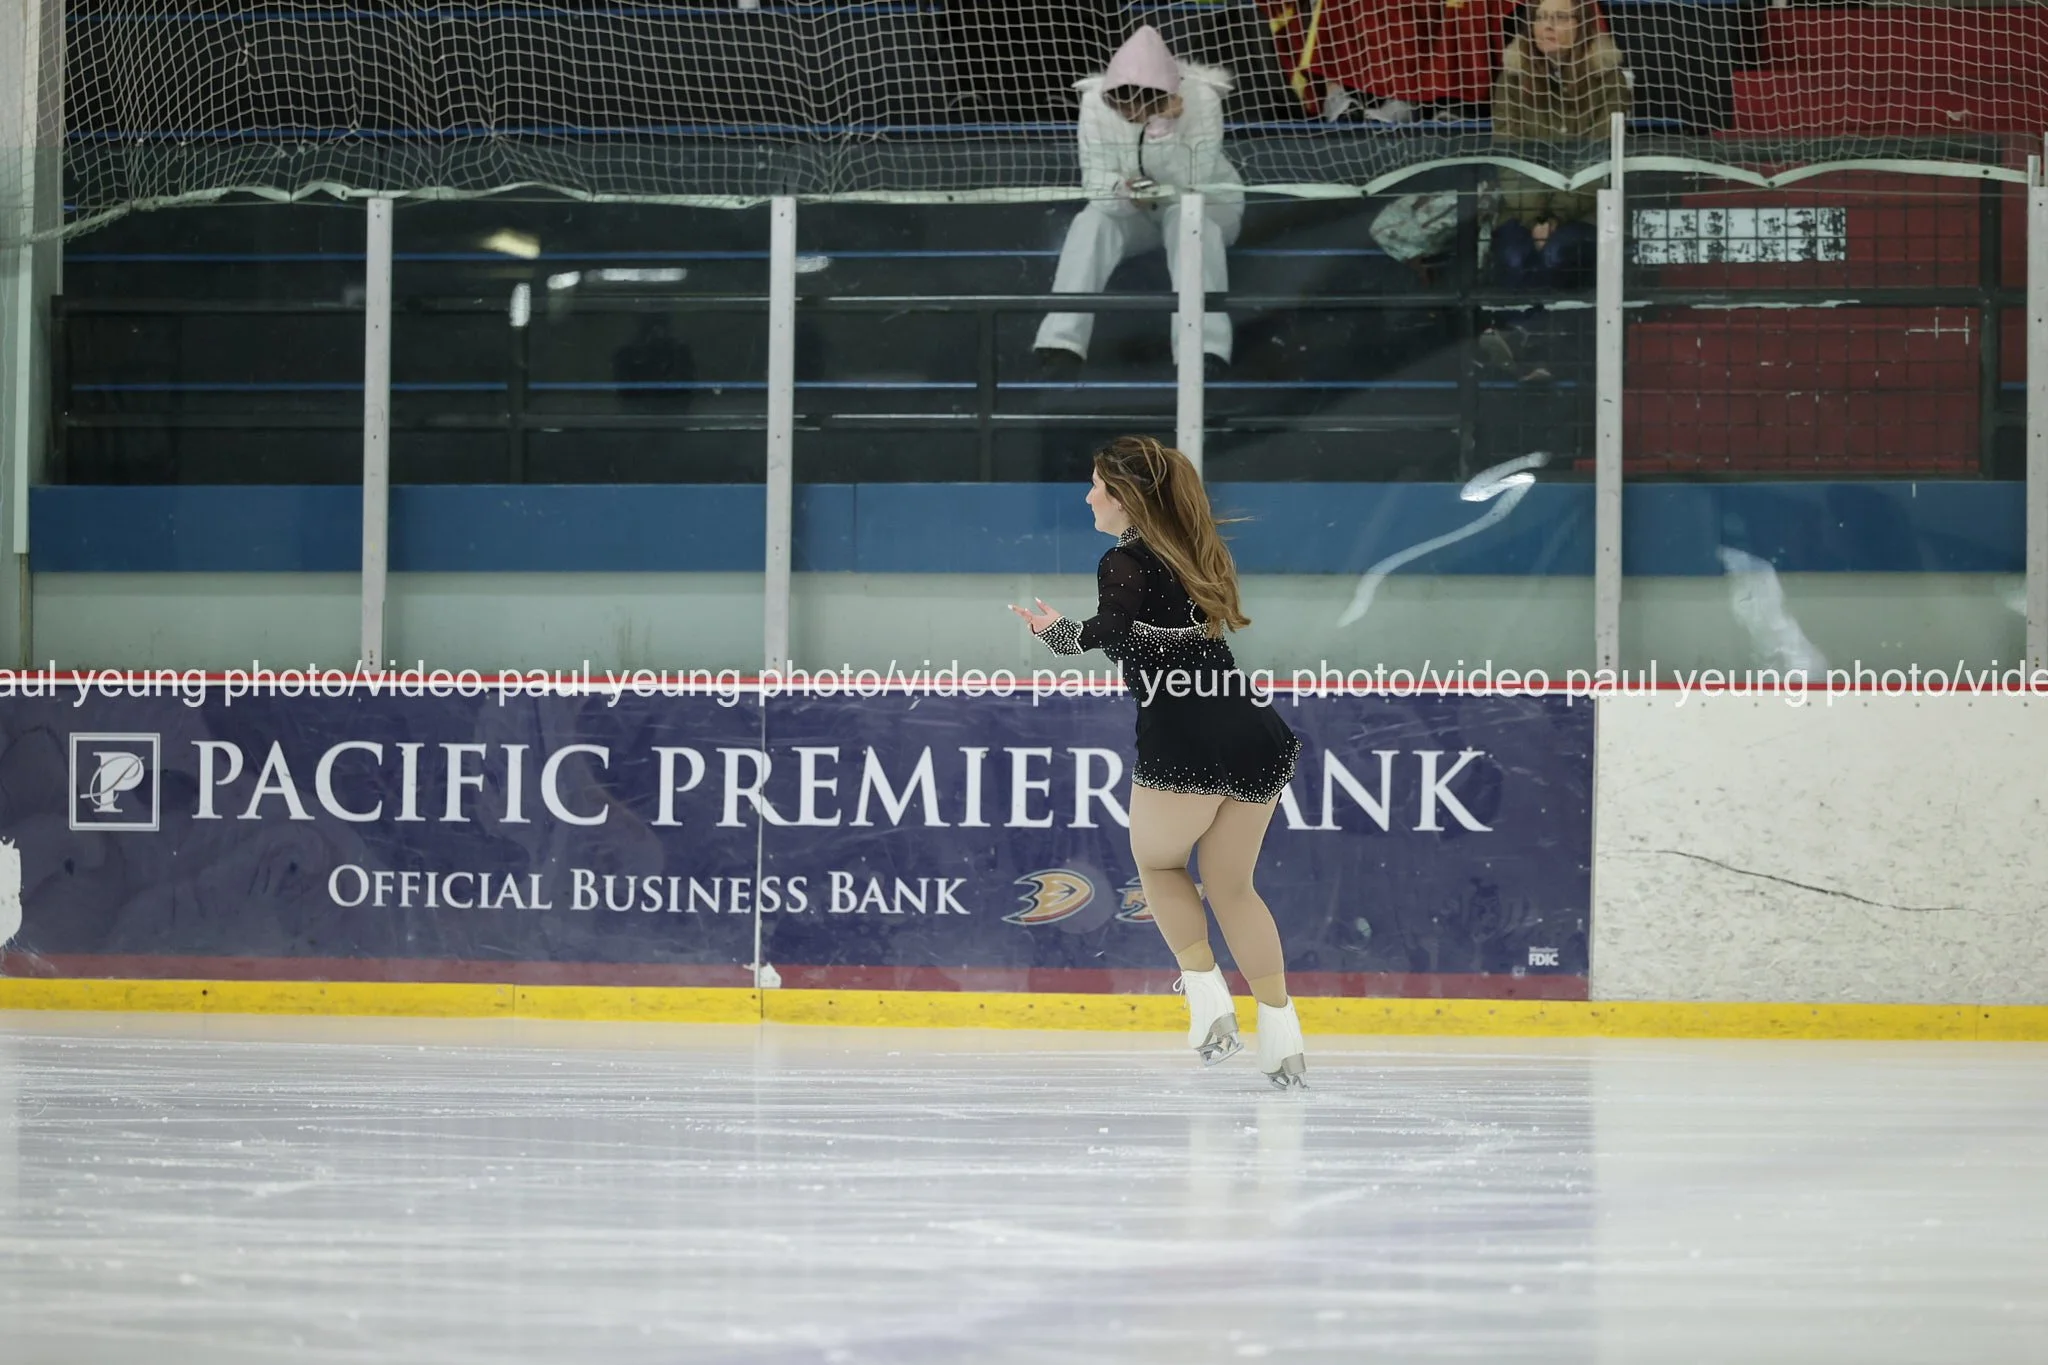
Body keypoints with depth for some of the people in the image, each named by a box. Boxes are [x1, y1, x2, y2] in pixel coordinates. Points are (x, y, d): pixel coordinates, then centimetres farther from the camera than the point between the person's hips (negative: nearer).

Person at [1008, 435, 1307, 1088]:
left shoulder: (1125, 561, -3)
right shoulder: (1190, 552, 19)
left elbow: (1116, 628, -19)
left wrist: (1062, 631, -3)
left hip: (1185, 742, -7)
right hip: (1257, 736, 7)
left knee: (1157, 863, 20)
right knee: (1231, 884, 19)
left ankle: (1206, 991, 7)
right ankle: (1279, 1029, 12)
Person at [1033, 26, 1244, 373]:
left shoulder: (1201, 98, -28)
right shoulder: (1096, 101, -22)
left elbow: (1193, 185, -32)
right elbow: (1095, 179, -19)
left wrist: (1164, 132, -45)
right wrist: (1123, 191, -40)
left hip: (1207, 204, -2)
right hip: (1133, 213, 2)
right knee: (1091, 222, -29)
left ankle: (1202, 346, -46)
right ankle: (1061, 341, -34)